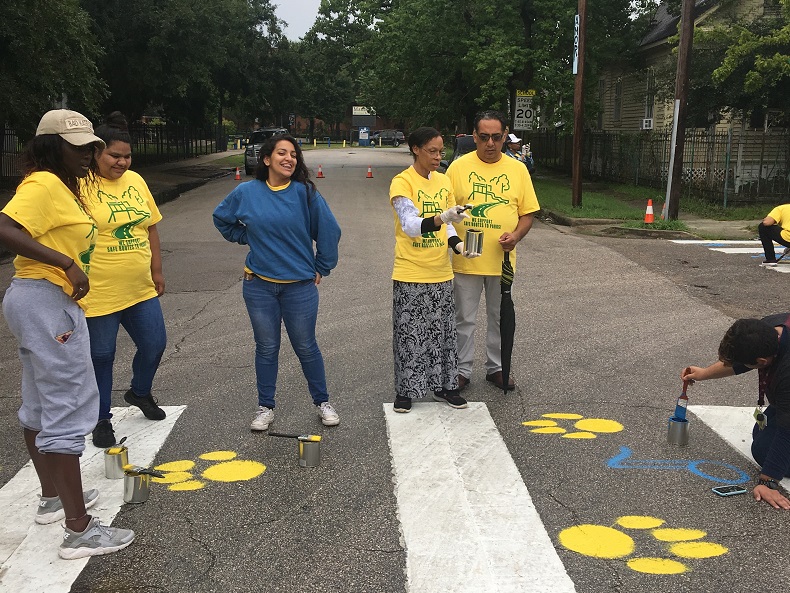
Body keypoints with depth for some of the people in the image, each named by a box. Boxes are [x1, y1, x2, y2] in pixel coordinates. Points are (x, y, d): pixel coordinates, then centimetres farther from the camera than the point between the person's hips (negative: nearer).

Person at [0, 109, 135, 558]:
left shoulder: (64, 186, 14)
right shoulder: (44, 185, -15)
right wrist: (66, 264, -28)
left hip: (49, 300, 11)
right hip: (47, 301, -11)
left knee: (41, 405, 19)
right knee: (70, 408, -8)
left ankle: (53, 498, 35)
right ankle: (79, 530, -3)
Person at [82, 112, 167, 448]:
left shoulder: (135, 181, 7)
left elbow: (150, 227, 14)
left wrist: (156, 271, 13)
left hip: (141, 290, 6)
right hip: (98, 293, -6)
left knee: (154, 345, 13)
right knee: (101, 357, 7)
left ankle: (140, 393, 41)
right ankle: (102, 419, 25)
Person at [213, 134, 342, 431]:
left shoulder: (305, 193, -8)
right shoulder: (246, 192, -1)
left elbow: (328, 231, -2)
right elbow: (222, 219, 17)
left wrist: (321, 268, 3)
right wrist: (247, 238, 7)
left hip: (300, 286, -1)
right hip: (259, 286, 2)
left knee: (306, 347, 9)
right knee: (266, 348, 11)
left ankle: (322, 402, 26)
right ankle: (265, 407, 25)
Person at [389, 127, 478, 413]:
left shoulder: (444, 182, 8)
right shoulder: (402, 182, -11)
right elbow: (410, 225, -23)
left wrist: (458, 244, -4)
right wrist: (442, 218, -40)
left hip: (441, 273, 6)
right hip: (410, 274, -5)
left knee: (443, 331, 12)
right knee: (409, 333, 2)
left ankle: (443, 385, 26)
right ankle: (405, 390, 16)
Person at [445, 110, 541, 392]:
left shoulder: (518, 169, 3)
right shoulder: (459, 167, -3)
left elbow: (528, 212, 6)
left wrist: (516, 235, -12)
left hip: (502, 260, 2)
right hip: (466, 260, -2)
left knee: (500, 318, 14)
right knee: (464, 319, 7)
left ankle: (496, 367, 29)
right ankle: (462, 370, 20)